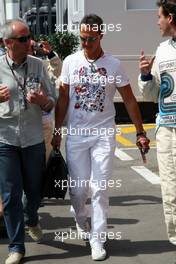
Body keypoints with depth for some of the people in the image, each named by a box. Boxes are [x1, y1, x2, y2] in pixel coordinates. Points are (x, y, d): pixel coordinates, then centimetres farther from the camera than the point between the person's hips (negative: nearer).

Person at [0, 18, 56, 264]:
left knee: (35, 190, 16)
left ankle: (31, 220, 48)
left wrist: (43, 101, -15)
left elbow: (52, 101, 8)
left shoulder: (38, 65, 3)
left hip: (34, 139, 2)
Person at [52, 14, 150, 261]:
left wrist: (140, 132, 0)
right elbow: (63, 99, 5)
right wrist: (57, 132, 4)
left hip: (104, 133, -1)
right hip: (75, 134, 1)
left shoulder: (113, 64, -3)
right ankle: (81, 221, 36)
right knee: (78, 188, 5)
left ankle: (97, 240, 9)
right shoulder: (70, 62, 0)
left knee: (99, 188, -2)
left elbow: (129, 100, 2)